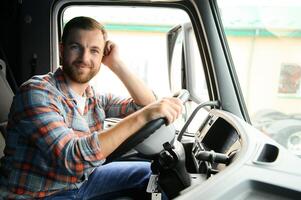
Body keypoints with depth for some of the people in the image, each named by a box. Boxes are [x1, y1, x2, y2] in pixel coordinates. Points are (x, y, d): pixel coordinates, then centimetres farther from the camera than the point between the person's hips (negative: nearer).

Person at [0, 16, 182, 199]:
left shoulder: (96, 98, 1)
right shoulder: (36, 92, -21)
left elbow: (147, 105, 0)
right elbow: (70, 157, -34)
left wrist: (116, 64, -9)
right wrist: (142, 116, -39)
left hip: (82, 180, 7)